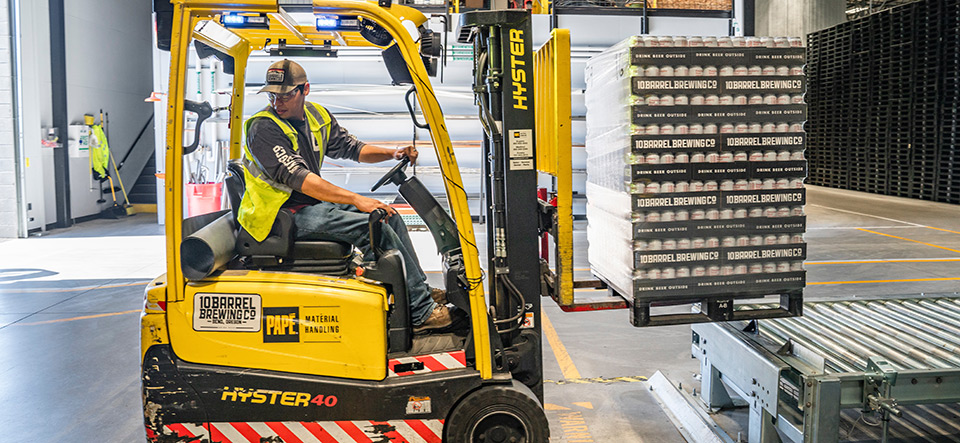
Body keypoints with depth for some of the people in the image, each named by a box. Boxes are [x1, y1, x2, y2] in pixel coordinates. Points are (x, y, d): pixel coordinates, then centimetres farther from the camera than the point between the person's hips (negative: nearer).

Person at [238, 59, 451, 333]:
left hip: (313, 204, 9)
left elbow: (351, 147, 17)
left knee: (389, 215, 5)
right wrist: (357, 200, -33)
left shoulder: (317, 116, 7)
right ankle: (421, 313, -16)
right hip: (284, 214, -9)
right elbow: (299, 179, -27)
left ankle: (420, 291, 13)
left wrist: (393, 154, -1)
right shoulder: (263, 128, -18)